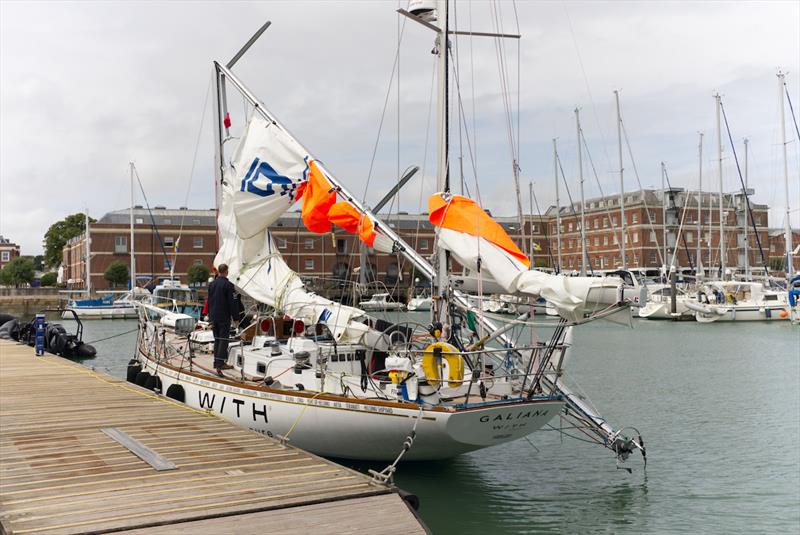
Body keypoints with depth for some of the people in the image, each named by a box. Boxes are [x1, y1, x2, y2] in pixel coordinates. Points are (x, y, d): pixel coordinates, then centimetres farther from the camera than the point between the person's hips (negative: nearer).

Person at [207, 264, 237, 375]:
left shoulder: (211, 284, 8)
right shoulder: (228, 285, -13)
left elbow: (209, 302, 13)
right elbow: (232, 302, -13)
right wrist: (236, 317, -6)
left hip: (214, 317, 6)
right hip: (224, 317, -6)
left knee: (217, 340, 15)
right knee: (223, 340, -4)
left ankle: (217, 363, 20)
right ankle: (219, 365, -9)